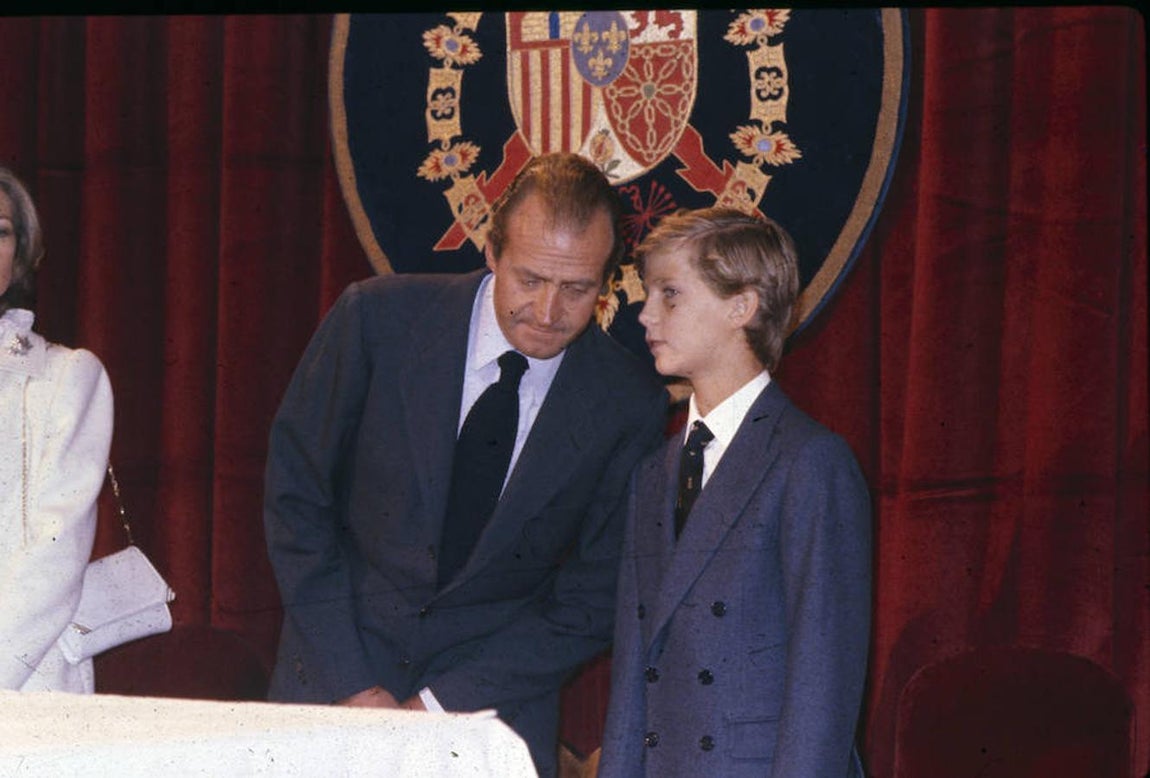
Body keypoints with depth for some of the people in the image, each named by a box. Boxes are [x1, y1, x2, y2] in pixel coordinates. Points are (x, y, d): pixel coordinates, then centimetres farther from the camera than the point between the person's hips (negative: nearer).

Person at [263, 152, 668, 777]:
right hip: (336, 672, 0)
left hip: (494, 704, 0)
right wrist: (353, 686, -9)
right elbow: (295, 497, -4)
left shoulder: (630, 405, -9)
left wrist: (442, 704, -10)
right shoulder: (376, 320, -10)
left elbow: (592, 601, -3)